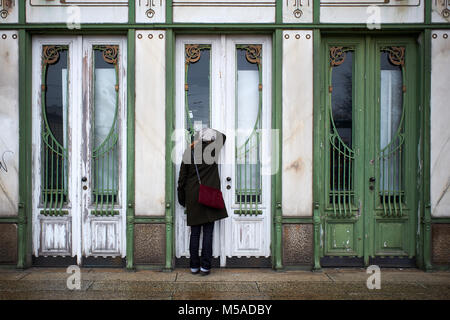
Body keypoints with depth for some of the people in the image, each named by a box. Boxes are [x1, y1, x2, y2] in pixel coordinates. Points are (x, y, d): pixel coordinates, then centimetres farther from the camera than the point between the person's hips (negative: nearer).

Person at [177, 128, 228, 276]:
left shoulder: (189, 152, 1)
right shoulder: (212, 149, -4)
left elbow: (182, 179, 3)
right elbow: (222, 136, 19)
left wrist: (182, 200, 12)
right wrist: (210, 131, 27)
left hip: (193, 198, 2)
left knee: (194, 233, 8)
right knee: (208, 233, 1)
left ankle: (194, 266, 14)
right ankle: (205, 266, 2)